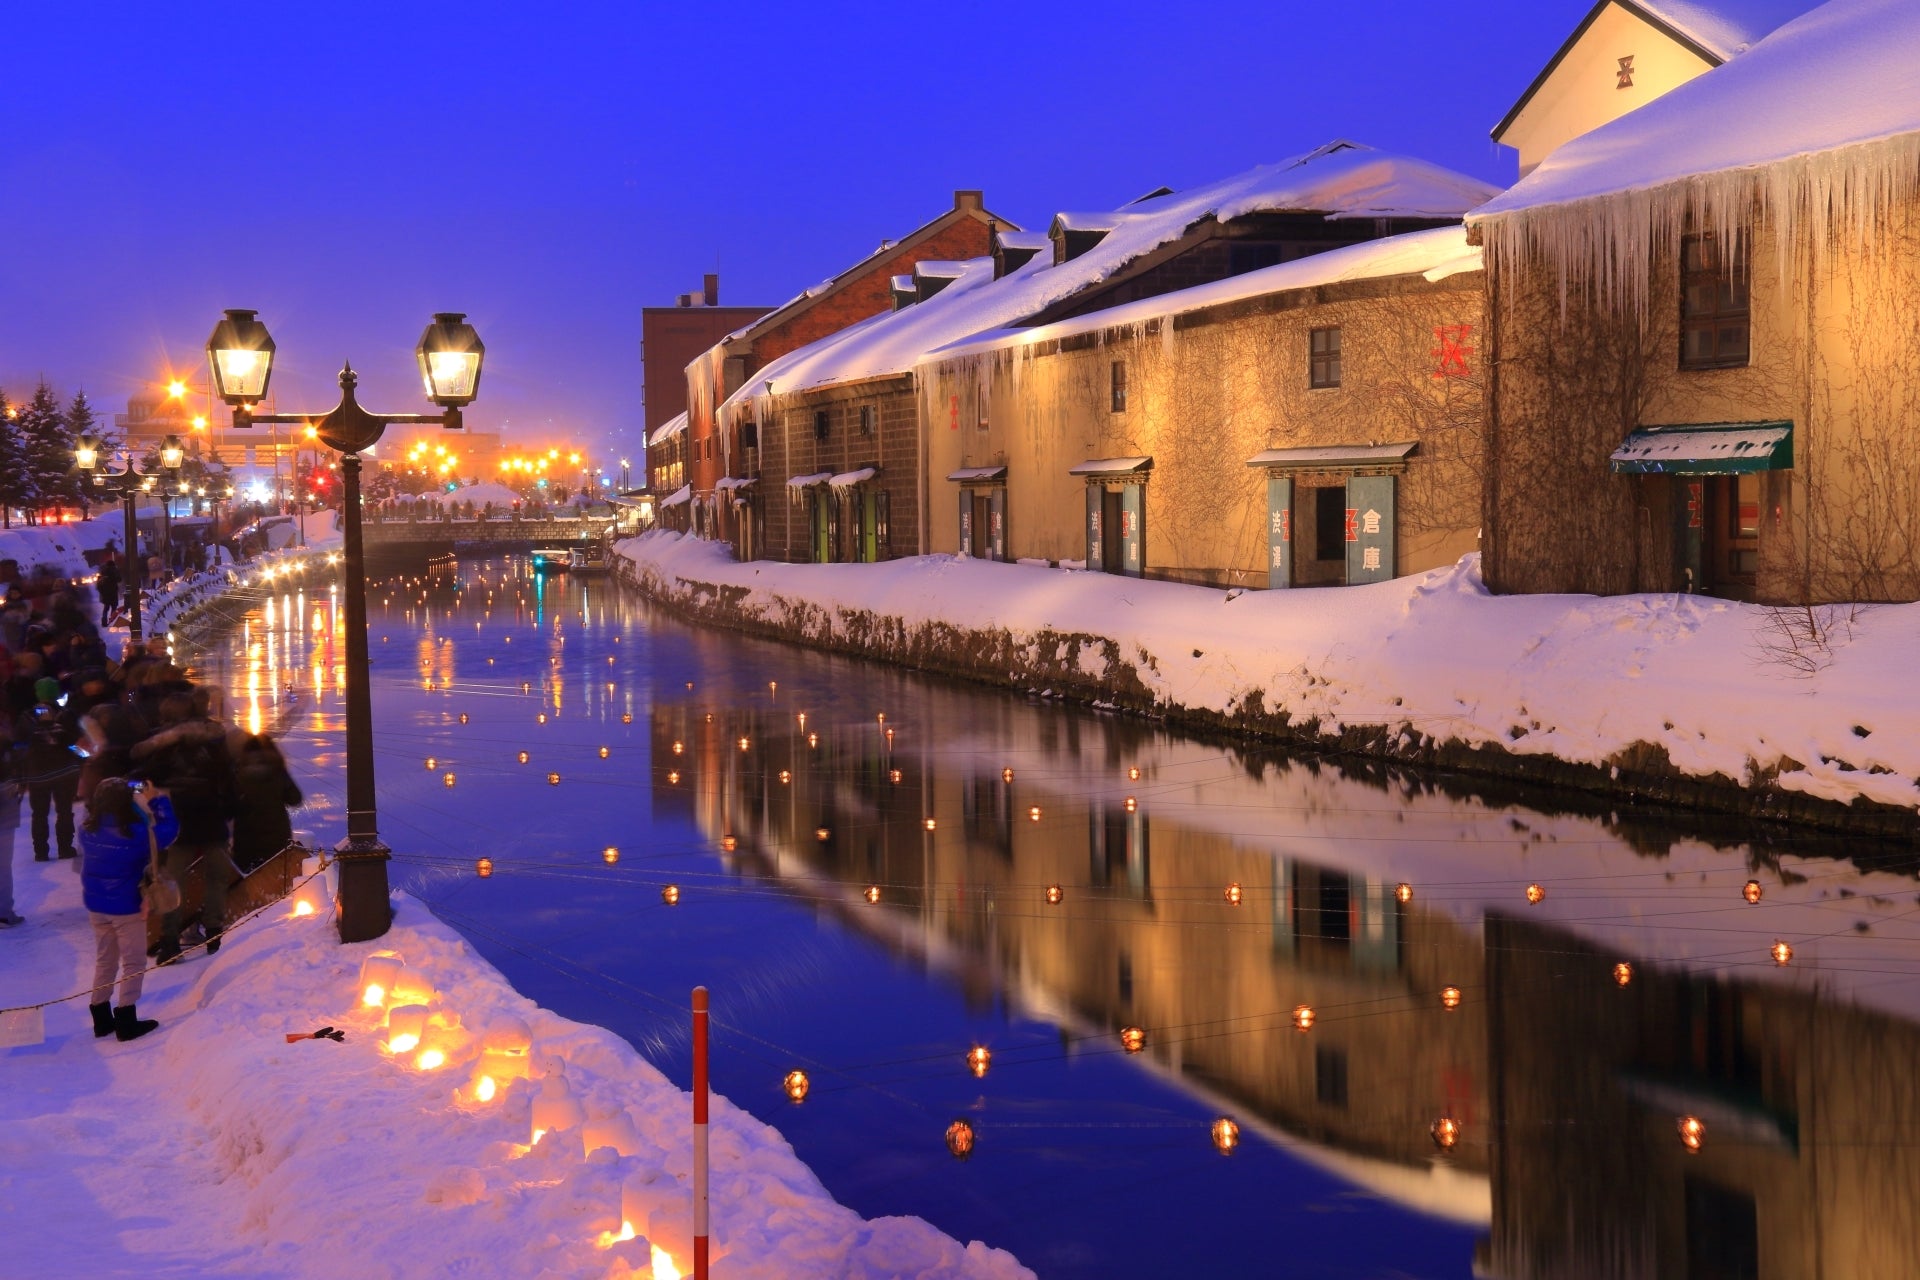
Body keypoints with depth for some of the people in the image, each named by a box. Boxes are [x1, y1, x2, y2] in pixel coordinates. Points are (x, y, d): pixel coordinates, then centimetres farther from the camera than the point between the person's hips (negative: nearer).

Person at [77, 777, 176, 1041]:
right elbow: (169, 829, -12)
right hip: (127, 907, -5)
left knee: (105, 959, 20)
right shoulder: (136, 834, -23)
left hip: (96, 904, 5)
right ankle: (126, 1021, 7)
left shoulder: (88, 830, -10)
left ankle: (101, 1018, 26)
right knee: (133, 962, 7)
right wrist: (159, 800, 1)